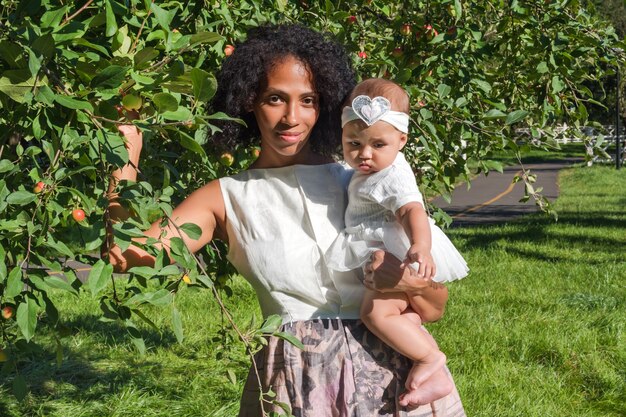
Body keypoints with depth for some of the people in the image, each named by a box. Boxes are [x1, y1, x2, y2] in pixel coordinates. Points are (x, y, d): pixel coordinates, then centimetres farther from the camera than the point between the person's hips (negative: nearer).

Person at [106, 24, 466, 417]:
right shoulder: (227, 197, 6)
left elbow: (434, 308, 7)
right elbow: (130, 252, -10)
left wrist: (412, 281, -14)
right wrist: (126, 162, -10)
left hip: (388, 367, 1)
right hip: (297, 380, 0)